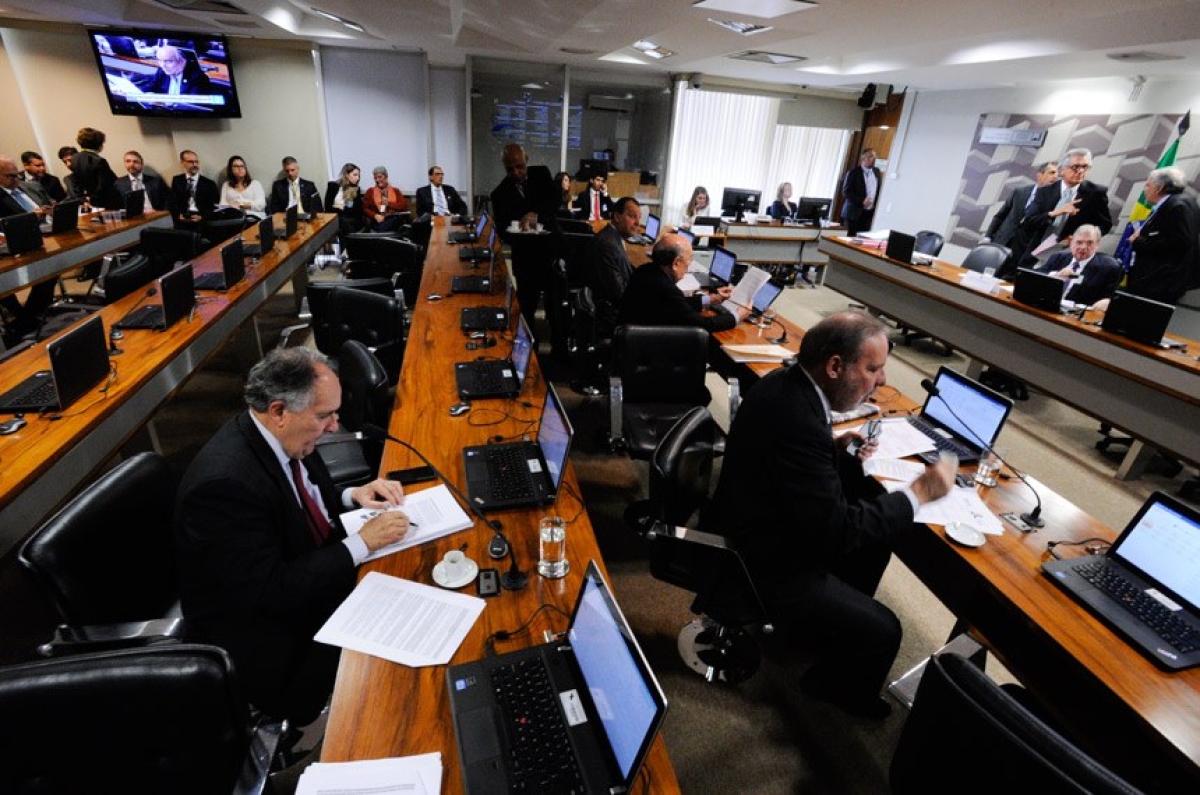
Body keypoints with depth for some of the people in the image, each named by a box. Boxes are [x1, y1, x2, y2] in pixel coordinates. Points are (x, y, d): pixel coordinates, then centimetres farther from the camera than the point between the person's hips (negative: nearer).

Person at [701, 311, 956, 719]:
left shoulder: (785, 383, -4)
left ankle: (832, 624, 39)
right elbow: (835, 530, -28)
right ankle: (838, 687, 28)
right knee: (882, 631, -4)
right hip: (763, 564, -10)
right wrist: (918, 493, -17)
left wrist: (835, 451, -1)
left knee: (876, 537, 20)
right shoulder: (796, 419, -34)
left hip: (764, 529, 10)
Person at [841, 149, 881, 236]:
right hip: (854, 213, -4)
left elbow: (880, 191, 17)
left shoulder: (877, 172, 13)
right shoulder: (853, 173, -2)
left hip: (870, 213, 4)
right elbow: (846, 192, -8)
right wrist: (861, 201, -18)